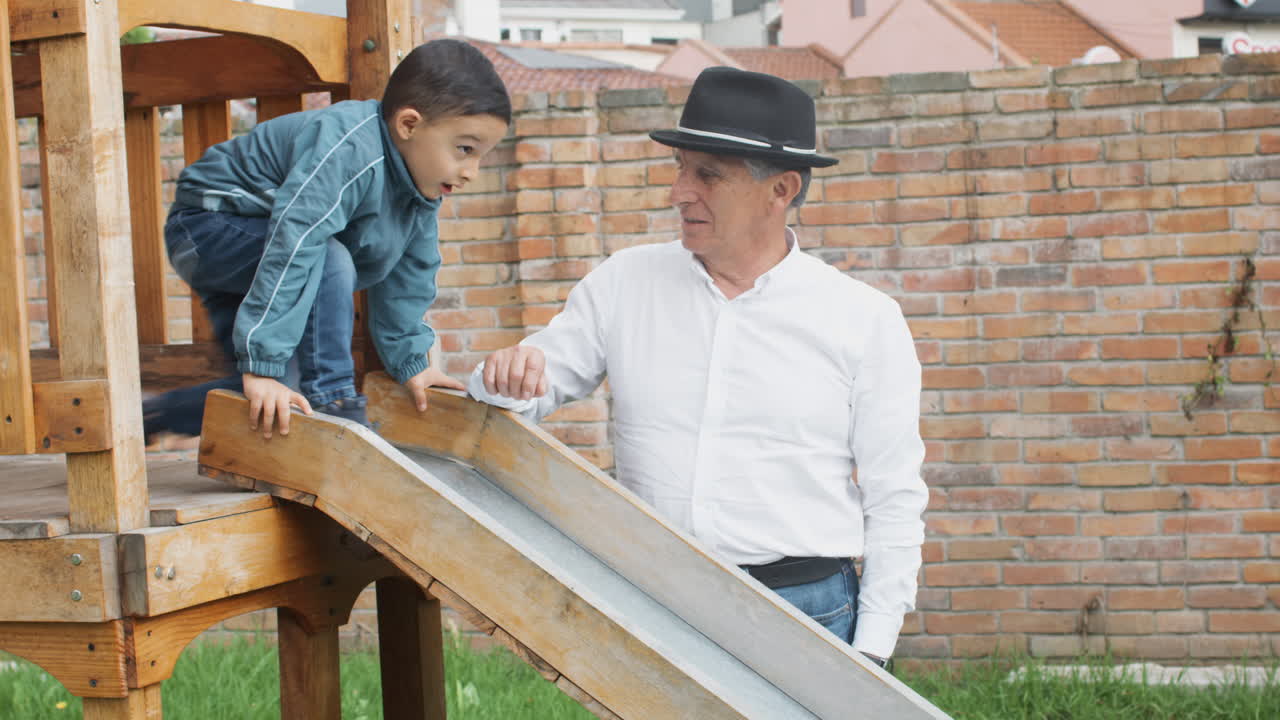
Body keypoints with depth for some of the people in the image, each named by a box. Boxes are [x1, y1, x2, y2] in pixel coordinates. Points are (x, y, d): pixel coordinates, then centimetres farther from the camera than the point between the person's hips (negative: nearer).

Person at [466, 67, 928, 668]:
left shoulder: (866, 319, -1)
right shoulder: (623, 283, 5)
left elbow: (893, 500, 1)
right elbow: (529, 398, 10)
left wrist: (870, 654, -4)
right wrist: (507, 380, -14)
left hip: (807, 616, -2)